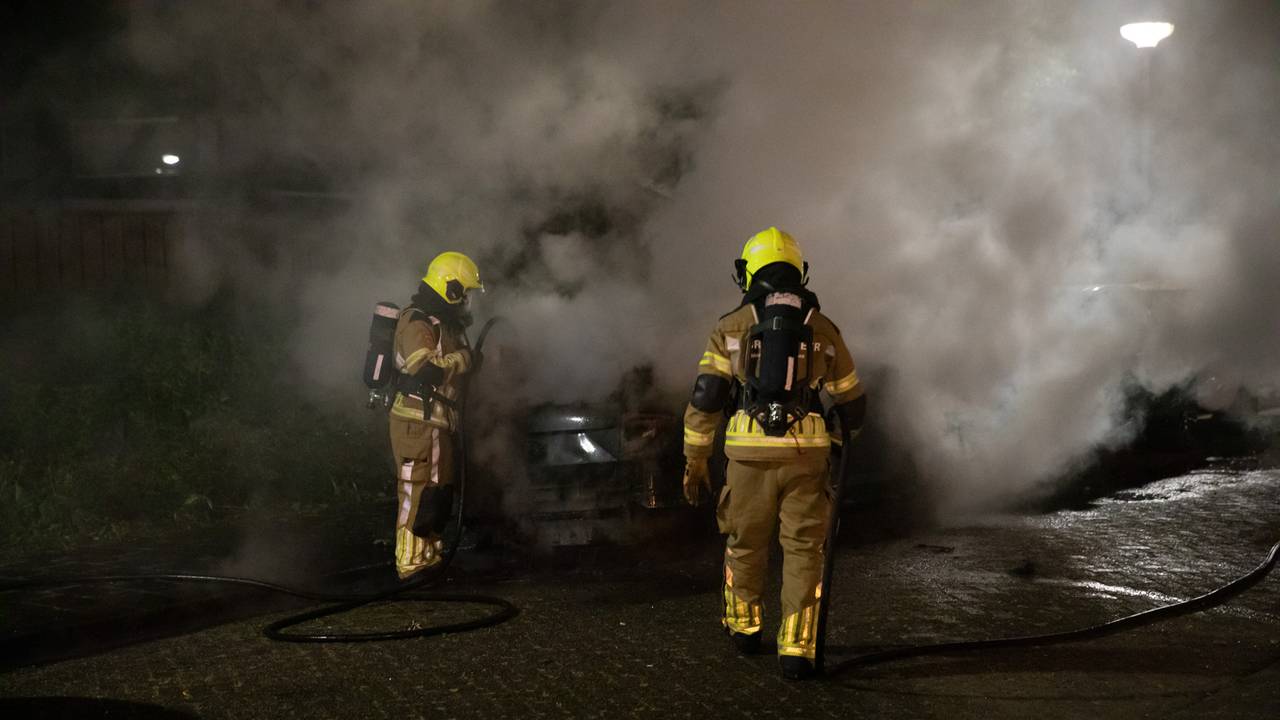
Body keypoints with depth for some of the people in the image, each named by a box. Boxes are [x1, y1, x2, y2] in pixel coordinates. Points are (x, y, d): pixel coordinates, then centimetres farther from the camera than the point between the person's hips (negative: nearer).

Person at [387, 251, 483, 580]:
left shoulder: (443, 323, 19)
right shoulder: (416, 323, -14)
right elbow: (425, 368, -27)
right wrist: (464, 359, -17)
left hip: (436, 422, 10)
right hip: (418, 421, -10)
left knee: (440, 491, 15)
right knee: (418, 491, -9)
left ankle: (430, 556, 24)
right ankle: (410, 562, -7)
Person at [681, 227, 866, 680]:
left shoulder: (732, 327, 4)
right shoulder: (822, 329, 8)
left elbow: (705, 398, -2)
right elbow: (852, 402, 16)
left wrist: (695, 462, 4)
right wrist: (847, 435, 37)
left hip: (750, 452, 0)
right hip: (806, 454, 0)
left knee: (745, 542, 19)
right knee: (803, 550, 5)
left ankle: (744, 627, 35)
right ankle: (796, 650, -2)